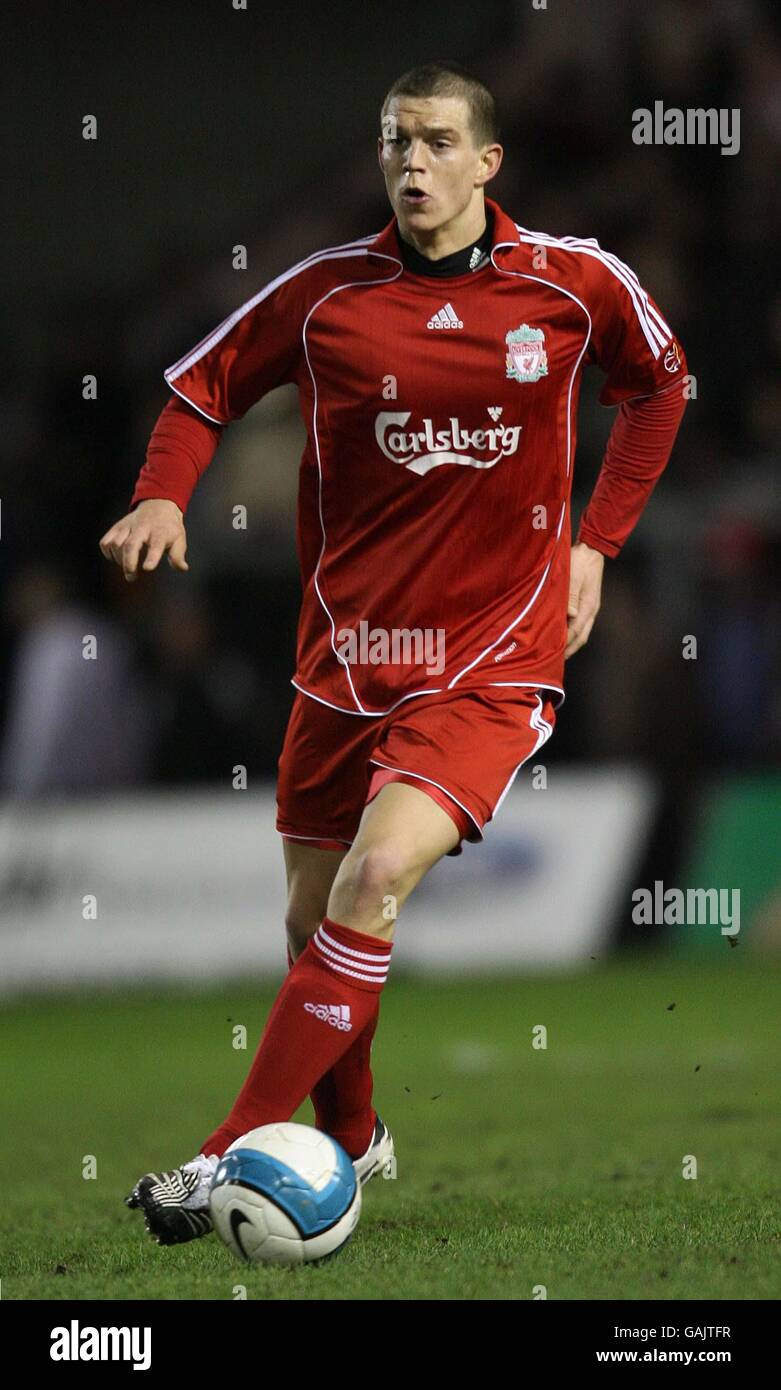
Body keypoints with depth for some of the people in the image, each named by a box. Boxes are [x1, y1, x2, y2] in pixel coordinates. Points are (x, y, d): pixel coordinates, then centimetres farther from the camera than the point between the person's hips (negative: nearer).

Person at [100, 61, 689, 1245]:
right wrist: (163, 495, -10)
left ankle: (237, 1155, -21)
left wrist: (597, 543, 8)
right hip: (347, 655, 3)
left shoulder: (577, 283, -4)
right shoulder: (326, 292, -3)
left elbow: (658, 384, 15)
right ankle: (351, 1141, 38)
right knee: (314, 913, 10)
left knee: (378, 877, -24)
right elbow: (204, 388, 10)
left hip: (492, 666, -3)